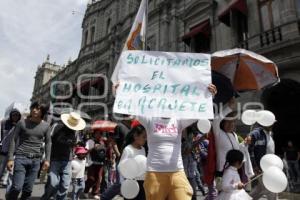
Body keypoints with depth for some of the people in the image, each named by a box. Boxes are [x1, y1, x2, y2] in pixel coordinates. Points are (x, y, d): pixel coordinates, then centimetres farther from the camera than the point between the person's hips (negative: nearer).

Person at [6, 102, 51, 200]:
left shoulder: (46, 126, 2)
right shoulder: (22, 122, -4)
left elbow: (48, 143, 8)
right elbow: (13, 140, -1)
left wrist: (47, 159, 3)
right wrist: (10, 158, -6)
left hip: (35, 160, 2)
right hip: (21, 157, -2)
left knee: (28, 189, 7)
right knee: (17, 187, -8)